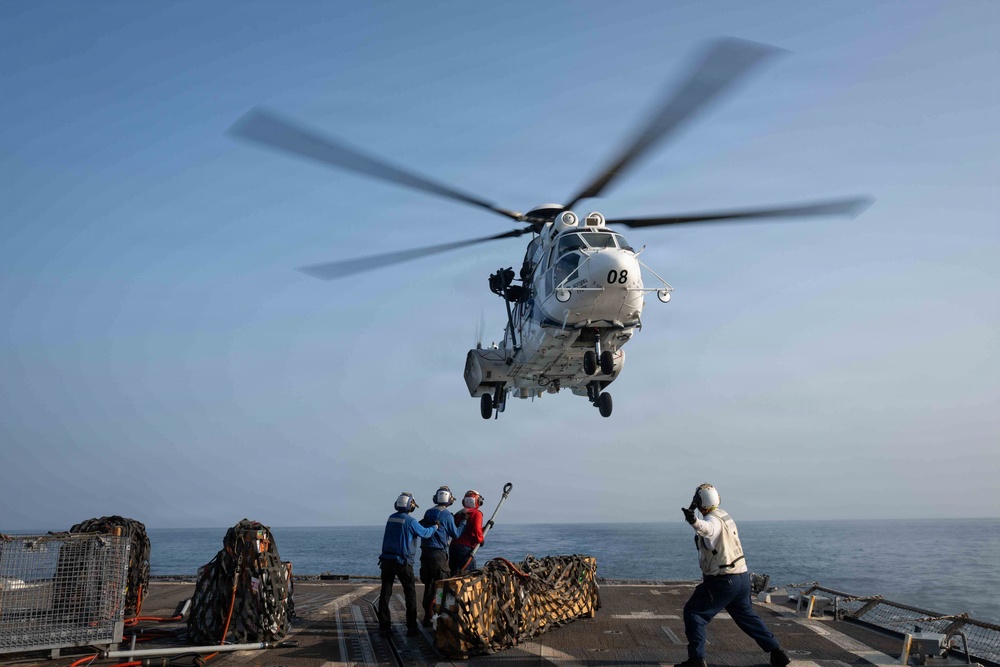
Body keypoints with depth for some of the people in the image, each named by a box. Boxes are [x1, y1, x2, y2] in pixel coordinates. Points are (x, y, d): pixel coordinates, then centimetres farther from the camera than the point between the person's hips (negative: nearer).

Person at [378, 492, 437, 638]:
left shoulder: (391, 518, 7)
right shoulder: (410, 521, -12)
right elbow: (424, 533, -2)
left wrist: (424, 523, 24)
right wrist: (435, 527, 17)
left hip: (387, 561, 5)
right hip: (402, 563, -5)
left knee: (385, 593, 7)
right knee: (410, 593, 7)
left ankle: (384, 627, 7)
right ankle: (411, 627, 8)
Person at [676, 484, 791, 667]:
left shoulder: (713, 520, -21)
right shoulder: (724, 515, 8)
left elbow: (706, 528, -48)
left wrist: (693, 520, -68)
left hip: (723, 581, -9)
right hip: (742, 577, 9)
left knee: (693, 612, -2)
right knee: (747, 616, 25)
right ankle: (777, 652, 28)